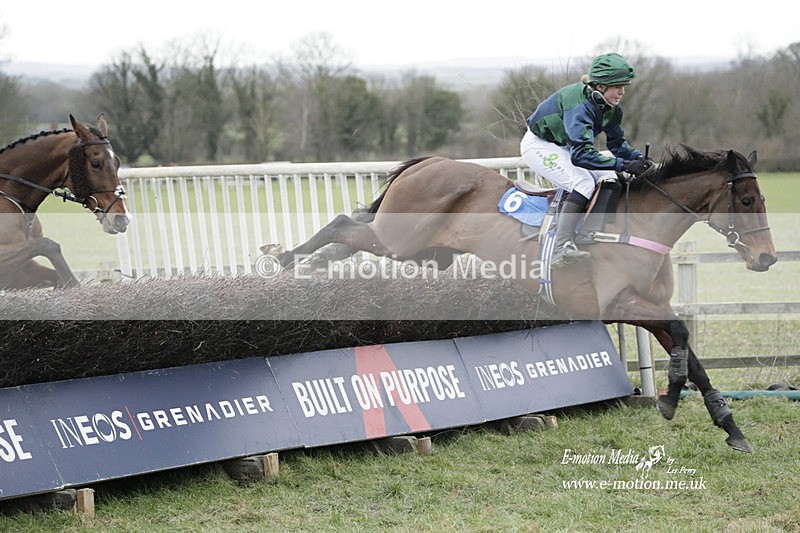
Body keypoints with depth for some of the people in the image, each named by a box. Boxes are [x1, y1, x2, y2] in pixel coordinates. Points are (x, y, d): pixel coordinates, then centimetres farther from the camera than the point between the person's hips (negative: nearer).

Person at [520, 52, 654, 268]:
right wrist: (624, 165, -46)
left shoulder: (612, 108, -8)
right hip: (539, 145, -9)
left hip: (565, 147, 9)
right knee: (583, 181, -28)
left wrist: (637, 157, -17)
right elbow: (581, 154, -43)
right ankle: (561, 249, -40)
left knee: (609, 178, -1)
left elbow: (617, 144, 5)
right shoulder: (580, 105, -34)